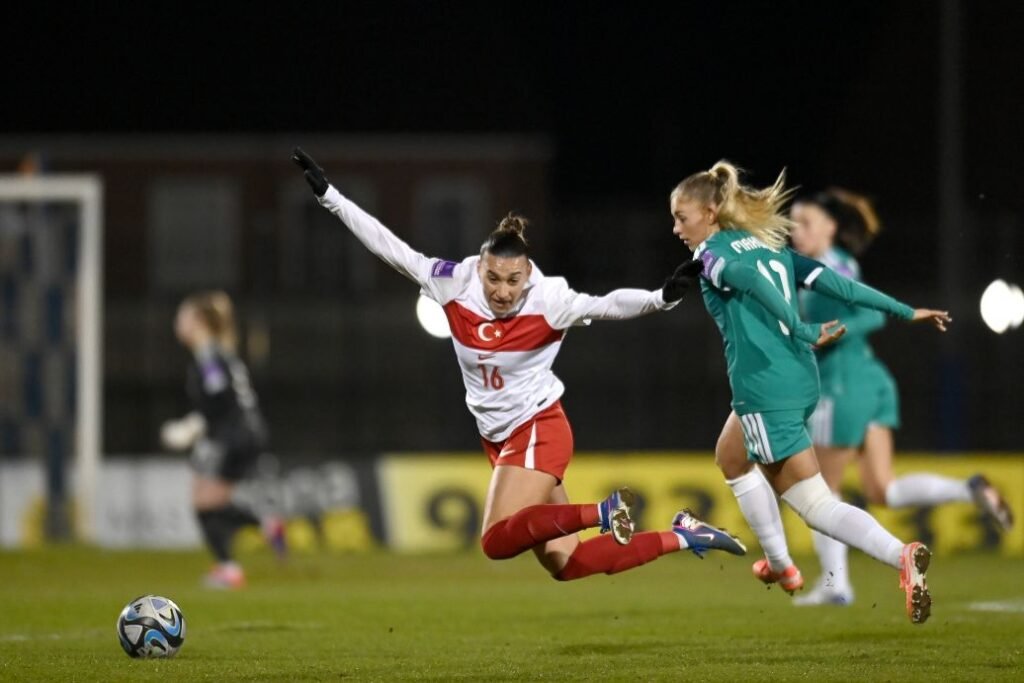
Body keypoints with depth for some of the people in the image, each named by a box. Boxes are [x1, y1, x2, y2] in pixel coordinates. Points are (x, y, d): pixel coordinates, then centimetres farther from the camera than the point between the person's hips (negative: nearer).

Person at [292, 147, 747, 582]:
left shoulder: (547, 299, -18)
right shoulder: (455, 284, -7)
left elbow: (606, 305, -31)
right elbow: (388, 246, -5)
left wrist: (661, 298, -49)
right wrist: (327, 194, -6)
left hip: (539, 431, -6)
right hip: (500, 439, 6)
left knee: (499, 541, -23)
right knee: (565, 566, 3)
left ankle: (600, 513, -8)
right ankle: (680, 537, 16)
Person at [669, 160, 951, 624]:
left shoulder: (712, 255, -4)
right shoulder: (768, 245, 18)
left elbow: (751, 279, -25)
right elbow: (832, 281, 11)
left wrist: (804, 333, -24)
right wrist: (905, 311, 10)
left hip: (764, 390, -9)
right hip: (800, 380, 9)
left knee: (814, 505, -7)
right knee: (733, 459, 31)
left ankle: (901, 556, -24)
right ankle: (779, 564, 35)